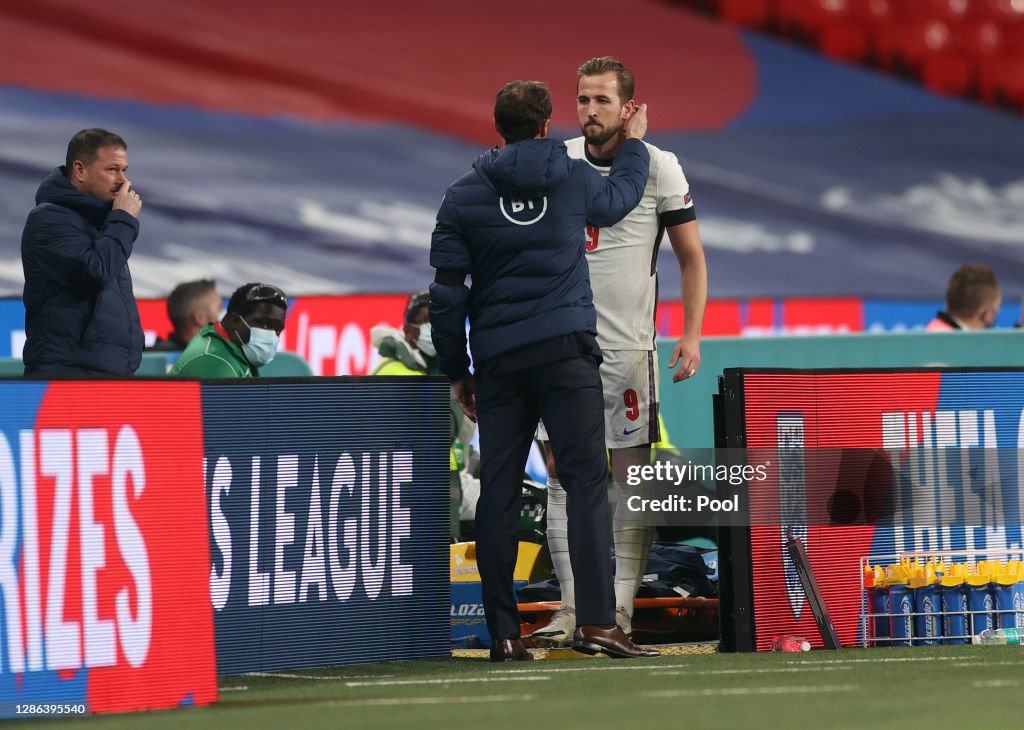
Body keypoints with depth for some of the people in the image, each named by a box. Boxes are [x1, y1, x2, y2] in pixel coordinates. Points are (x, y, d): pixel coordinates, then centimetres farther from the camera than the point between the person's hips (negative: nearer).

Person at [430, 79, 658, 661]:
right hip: (566, 351, -2)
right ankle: (597, 621, -17)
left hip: (498, 358, 2)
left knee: (499, 493, 4)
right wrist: (635, 144, 45)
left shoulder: (465, 196, 4)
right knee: (587, 481, -5)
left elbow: (447, 291, 3)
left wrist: (457, 371, 10)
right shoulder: (575, 179, 4)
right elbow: (620, 198, 28)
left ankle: (504, 632, 3)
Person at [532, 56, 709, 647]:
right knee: (562, 474, -1)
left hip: (628, 347, -3)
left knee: (633, 473, -2)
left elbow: (692, 256, 2)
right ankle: (573, 604, 1)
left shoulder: (659, 167, -3)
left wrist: (692, 335, -7)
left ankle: (621, 606, 3)